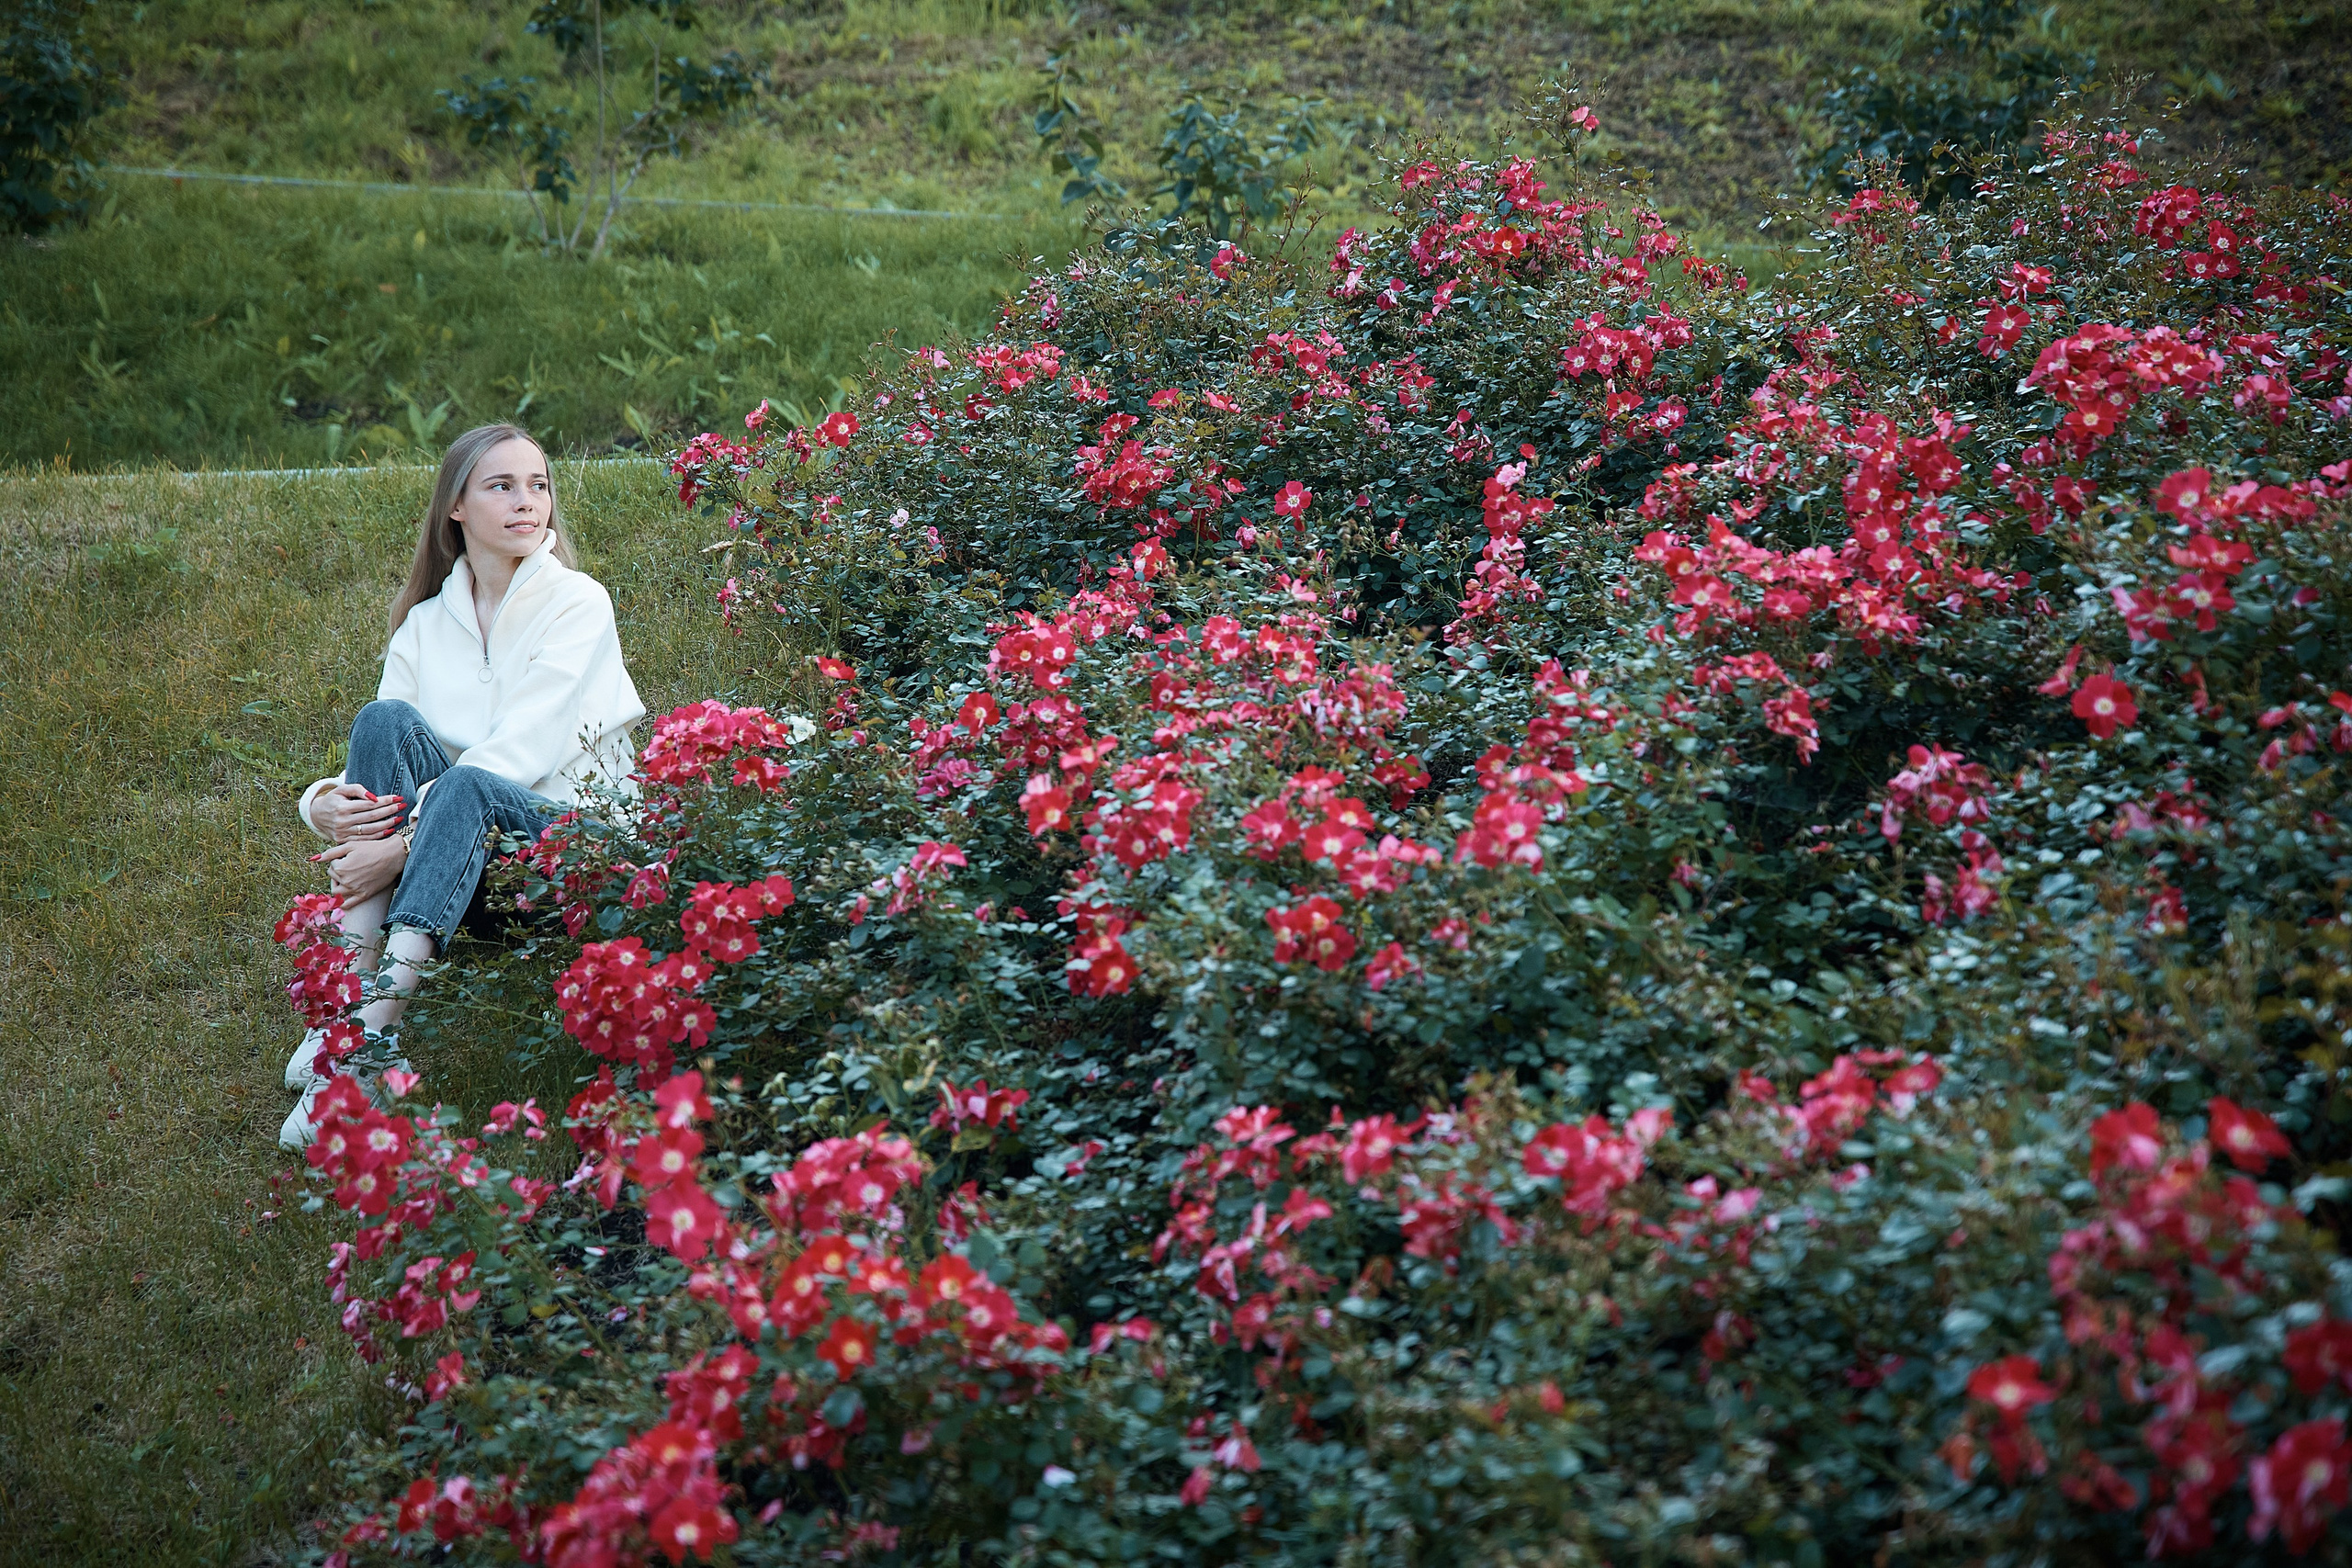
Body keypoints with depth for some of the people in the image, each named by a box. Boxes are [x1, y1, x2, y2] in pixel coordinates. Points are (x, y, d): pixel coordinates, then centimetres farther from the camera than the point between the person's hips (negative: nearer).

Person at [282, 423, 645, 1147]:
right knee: (386, 721, -22)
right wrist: (325, 802, -23)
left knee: (468, 788, -35)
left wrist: (402, 841, -28)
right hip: (465, 849, 4)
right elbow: (382, 756, 2)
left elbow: (523, 753, -17)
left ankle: (369, 1037, -48)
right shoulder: (424, 623, 11)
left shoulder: (576, 603, -4)